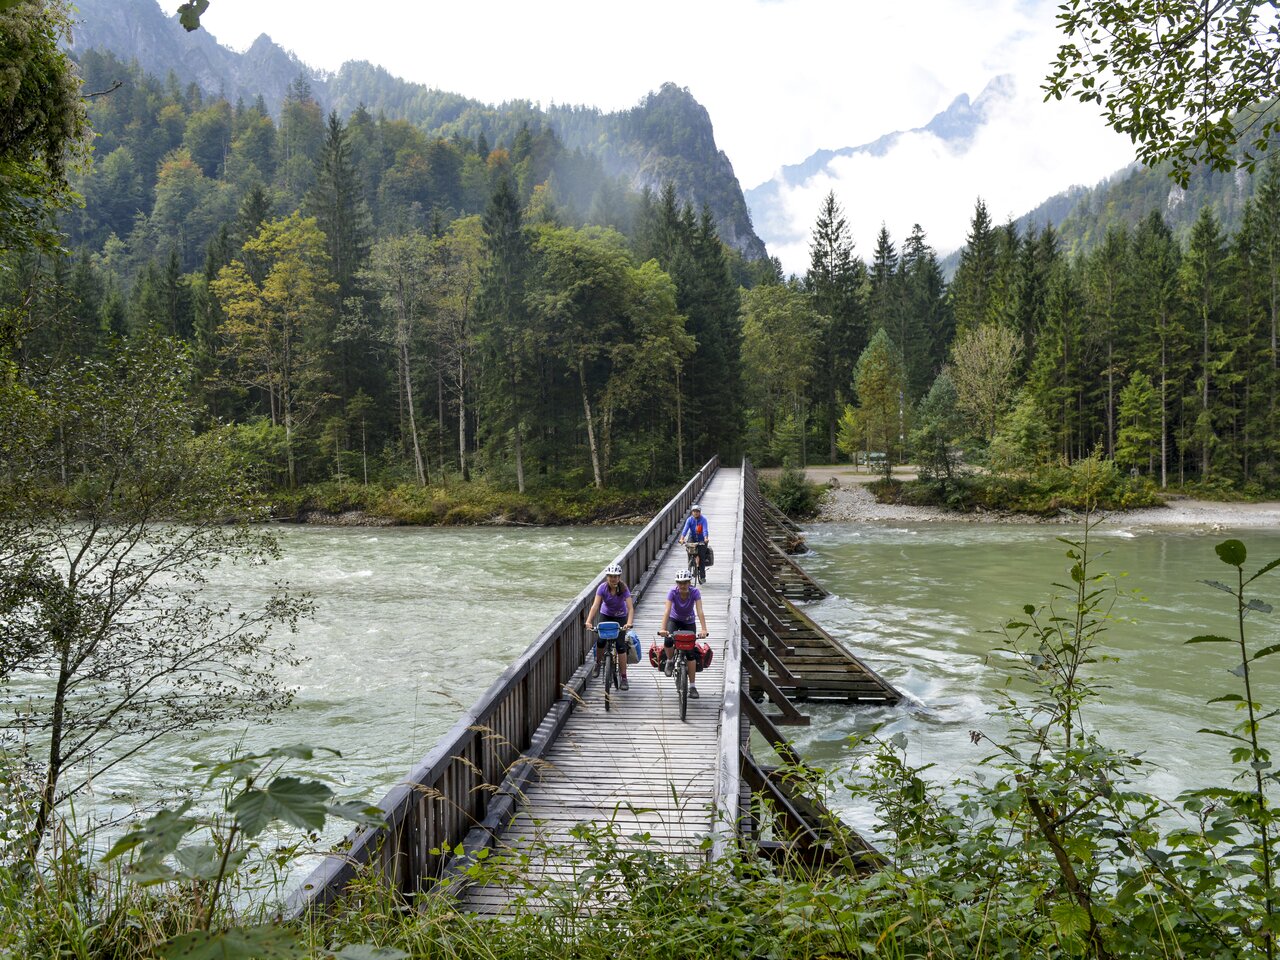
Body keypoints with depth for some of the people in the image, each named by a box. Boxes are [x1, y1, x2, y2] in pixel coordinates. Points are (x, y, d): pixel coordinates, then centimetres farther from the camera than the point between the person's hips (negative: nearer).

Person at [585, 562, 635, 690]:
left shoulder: (623, 589, -25)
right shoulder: (602, 588, -22)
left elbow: (631, 608, -32)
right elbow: (595, 605, -31)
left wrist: (629, 623, -49)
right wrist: (589, 621, -45)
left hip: (620, 617, -1)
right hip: (605, 615, 1)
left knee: (620, 646, -11)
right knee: (600, 641, -18)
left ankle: (623, 677, -3)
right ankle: (598, 663, 13)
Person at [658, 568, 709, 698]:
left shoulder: (695, 592, -26)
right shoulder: (673, 593, -26)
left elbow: (700, 611, -34)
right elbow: (667, 611, -35)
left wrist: (704, 630, -47)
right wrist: (663, 629, -49)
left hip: (688, 622, 0)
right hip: (674, 620, 0)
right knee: (668, 641, -31)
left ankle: (692, 686, -1)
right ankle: (670, 661, 2)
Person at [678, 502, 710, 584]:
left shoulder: (703, 519, -14)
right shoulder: (690, 520, -9)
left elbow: (705, 530, -27)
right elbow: (685, 529, -20)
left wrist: (706, 538, -45)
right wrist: (682, 538, -37)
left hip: (702, 540, -2)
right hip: (692, 539, 2)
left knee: (702, 557, -10)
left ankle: (702, 576, -1)